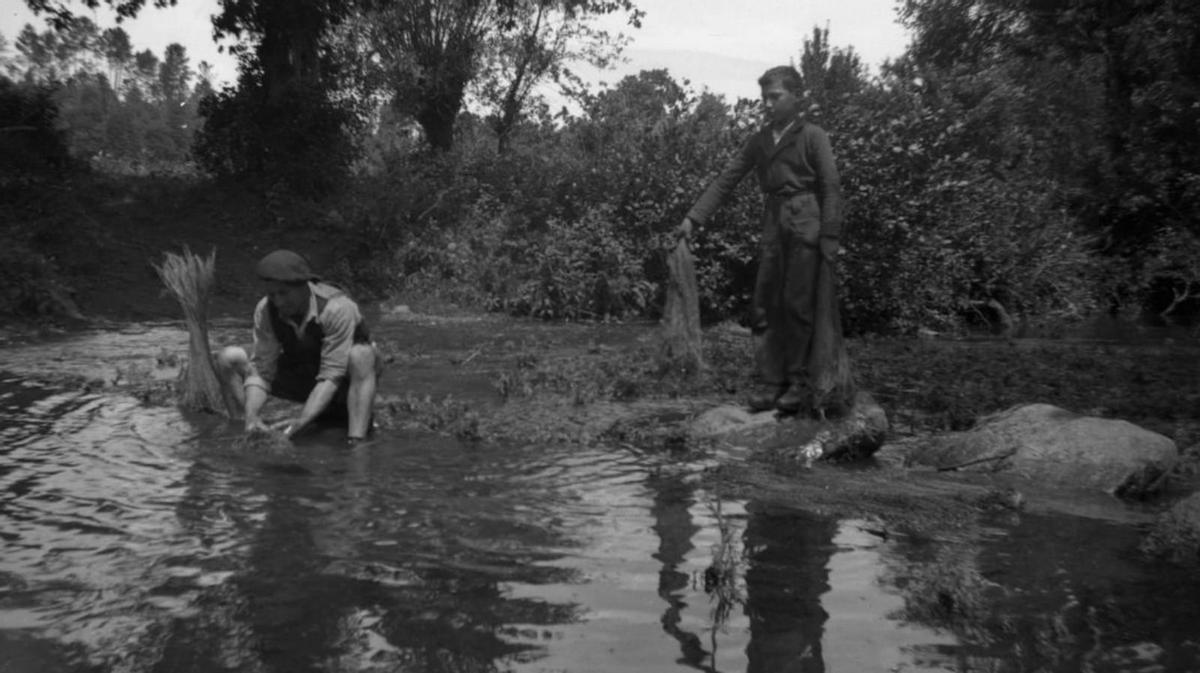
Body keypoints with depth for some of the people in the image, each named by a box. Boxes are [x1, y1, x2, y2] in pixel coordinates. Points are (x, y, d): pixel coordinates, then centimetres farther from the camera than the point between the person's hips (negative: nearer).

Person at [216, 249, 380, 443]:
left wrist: (301, 421, -43)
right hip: (299, 375, 4)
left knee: (360, 355, -39)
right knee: (229, 358, -13)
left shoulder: (337, 307, -31)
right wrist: (252, 416, -33)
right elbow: (261, 369, -16)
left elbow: (331, 376, -33)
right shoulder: (265, 310, -17)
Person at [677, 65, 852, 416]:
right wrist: (693, 217, 2)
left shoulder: (813, 136, -3)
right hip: (773, 227, 6)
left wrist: (829, 239, -13)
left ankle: (801, 382, 9)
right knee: (765, 305, 4)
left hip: (805, 225, -5)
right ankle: (770, 383, 11)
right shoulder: (759, 141, 12)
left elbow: (831, 188, -6)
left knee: (798, 305, -3)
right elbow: (726, 179, 10)